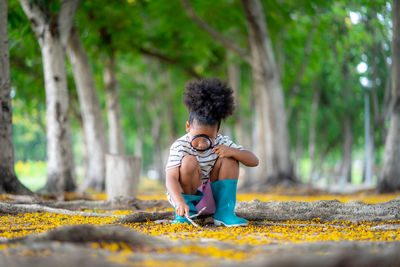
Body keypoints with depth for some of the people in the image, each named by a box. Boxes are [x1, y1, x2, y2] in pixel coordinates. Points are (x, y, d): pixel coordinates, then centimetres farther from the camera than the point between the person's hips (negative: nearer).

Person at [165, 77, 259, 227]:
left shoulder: (221, 143, -9)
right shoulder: (180, 146, -21)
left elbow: (254, 161, -9)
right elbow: (171, 178, -33)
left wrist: (232, 151, -28)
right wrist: (180, 203, -51)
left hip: (212, 198, 4)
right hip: (184, 195, -4)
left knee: (229, 159, -16)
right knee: (189, 161, -30)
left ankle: (224, 212, -14)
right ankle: (187, 213, -15)